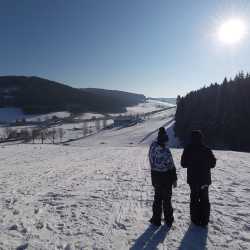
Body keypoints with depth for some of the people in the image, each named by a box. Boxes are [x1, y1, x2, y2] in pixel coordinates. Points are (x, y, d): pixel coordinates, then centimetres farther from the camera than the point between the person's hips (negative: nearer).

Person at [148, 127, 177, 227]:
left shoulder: (152, 147, -9)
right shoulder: (166, 151, -24)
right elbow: (171, 167, -16)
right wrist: (174, 179, -5)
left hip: (155, 177, 4)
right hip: (166, 178, -4)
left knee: (157, 198, 19)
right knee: (167, 199, 14)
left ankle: (156, 220, 28)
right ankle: (168, 220, 30)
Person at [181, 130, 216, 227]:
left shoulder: (188, 150, -14)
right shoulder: (207, 150, -12)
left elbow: (183, 164, -5)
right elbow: (212, 164, 0)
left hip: (193, 179, -1)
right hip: (205, 179, 1)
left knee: (194, 199, 14)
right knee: (204, 200, 16)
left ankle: (196, 220, 21)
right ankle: (204, 221, 23)